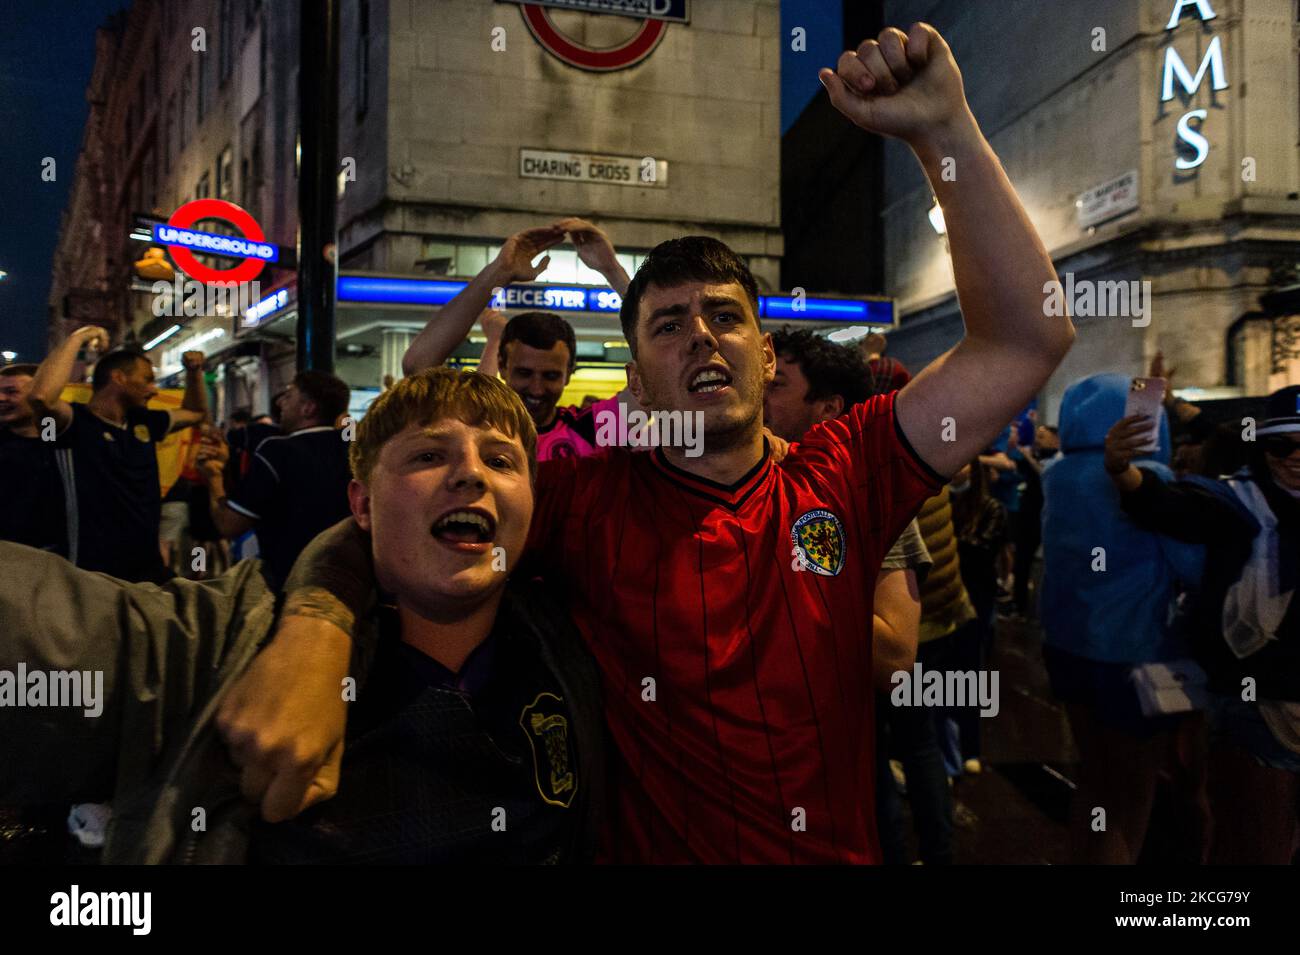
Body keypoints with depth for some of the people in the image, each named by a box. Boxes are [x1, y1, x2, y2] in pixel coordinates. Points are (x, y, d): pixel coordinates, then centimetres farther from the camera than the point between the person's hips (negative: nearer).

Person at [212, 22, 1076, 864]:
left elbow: (1028, 337, -5)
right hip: (647, 848, -2)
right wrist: (316, 633, -31)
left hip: (849, 852, 3)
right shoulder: (586, 503, -6)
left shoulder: (841, 479, -2)